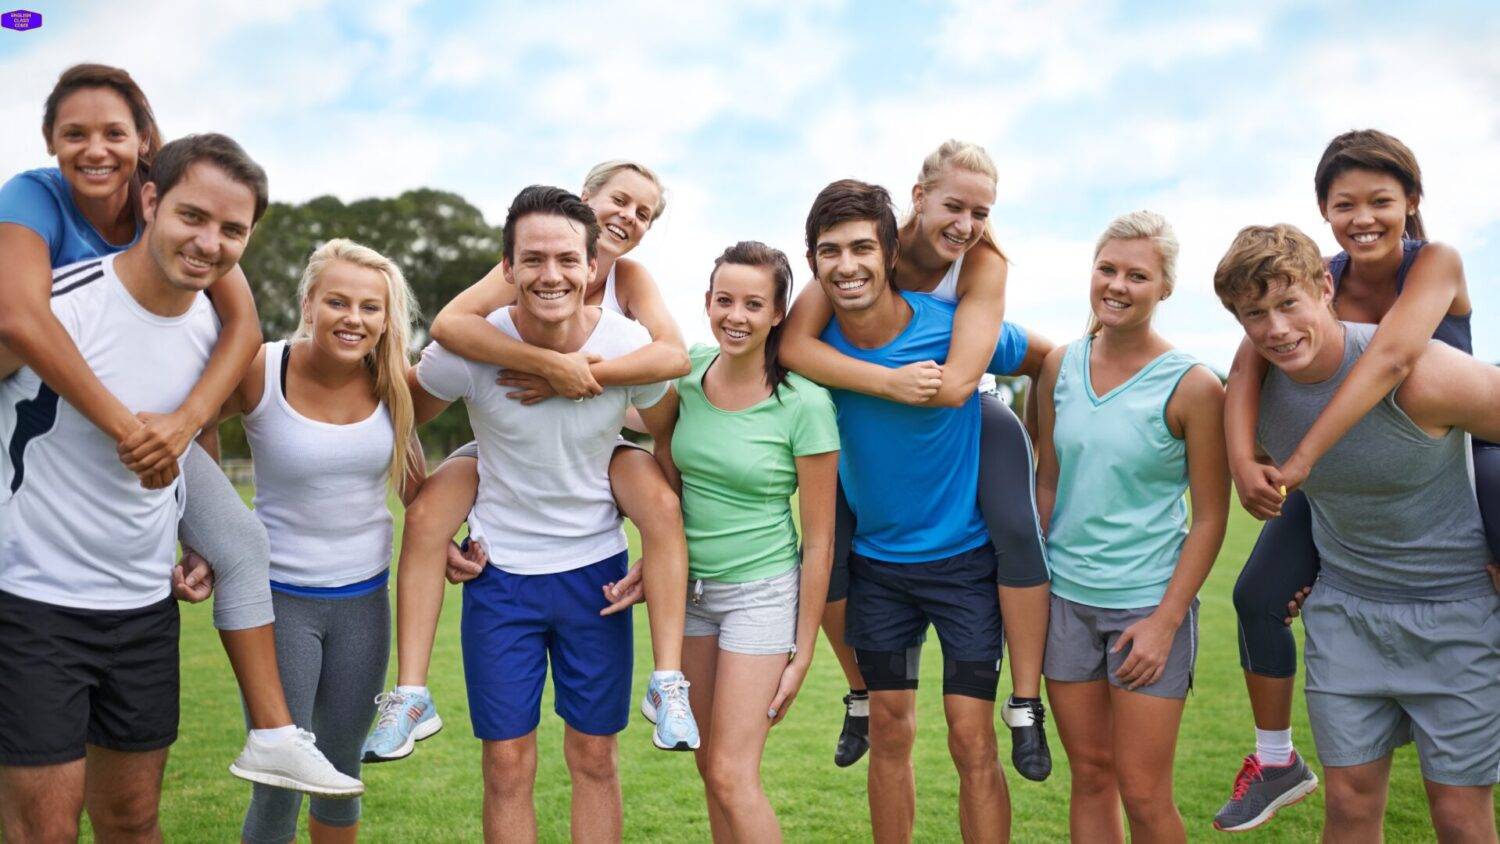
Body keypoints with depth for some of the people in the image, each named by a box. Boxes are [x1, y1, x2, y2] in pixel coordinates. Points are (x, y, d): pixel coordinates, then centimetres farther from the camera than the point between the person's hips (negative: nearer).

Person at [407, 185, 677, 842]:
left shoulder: (632, 347, -12)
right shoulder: (469, 348, -15)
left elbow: (670, 444, 6)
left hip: (597, 571, 1)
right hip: (499, 572, -1)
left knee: (594, 758, 9)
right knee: (507, 766, 4)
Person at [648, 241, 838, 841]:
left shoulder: (804, 404, -16)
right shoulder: (686, 376, -4)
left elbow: (819, 539, -11)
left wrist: (802, 653, -9)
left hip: (762, 591, -5)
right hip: (690, 586, 5)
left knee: (732, 776, -7)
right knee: (710, 767, 13)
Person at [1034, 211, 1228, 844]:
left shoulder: (1192, 387, -10)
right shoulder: (1060, 366, 3)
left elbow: (1210, 519, -7)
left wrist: (1166, 621, -12)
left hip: (1149, 601, -4)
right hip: (1065, 596, 4)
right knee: (1089, 775, 13)